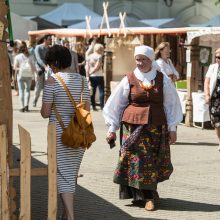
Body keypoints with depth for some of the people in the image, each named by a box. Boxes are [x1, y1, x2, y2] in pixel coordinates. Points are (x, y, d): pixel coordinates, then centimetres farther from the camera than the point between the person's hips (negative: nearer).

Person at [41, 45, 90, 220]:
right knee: (72, 173, 17)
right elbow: (87, 110, 6)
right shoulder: (82, 80, 4)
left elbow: (45, 113, -9)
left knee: (63, 174, -2)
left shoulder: (52, 81, -11)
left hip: (59, 133, -5)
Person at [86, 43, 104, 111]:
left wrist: (87, 75, 0)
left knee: (93, 92, 10)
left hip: (91, 76, 6)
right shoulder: (99, 56, -9)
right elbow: (97, 67, -14)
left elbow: (87, 67, 2)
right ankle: (102, 106, -6)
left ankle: (94, 106, 10)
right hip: (99, 76, -5)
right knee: (101, 91, -1)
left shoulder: (89, 57, 9)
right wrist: (91, 72, -2)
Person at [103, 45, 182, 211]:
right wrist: (112, 128, 5)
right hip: (133, 125, -1)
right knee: (135, 159, -5)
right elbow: (116, 104, 6)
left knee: (153, 162, -1)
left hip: (156, 126, 1)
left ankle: (149, 196, 7)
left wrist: (172, 128, 4)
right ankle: (140, 195, 5)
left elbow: (171, 104, 7)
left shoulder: (162, 79, 4)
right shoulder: (129, 79, 2)